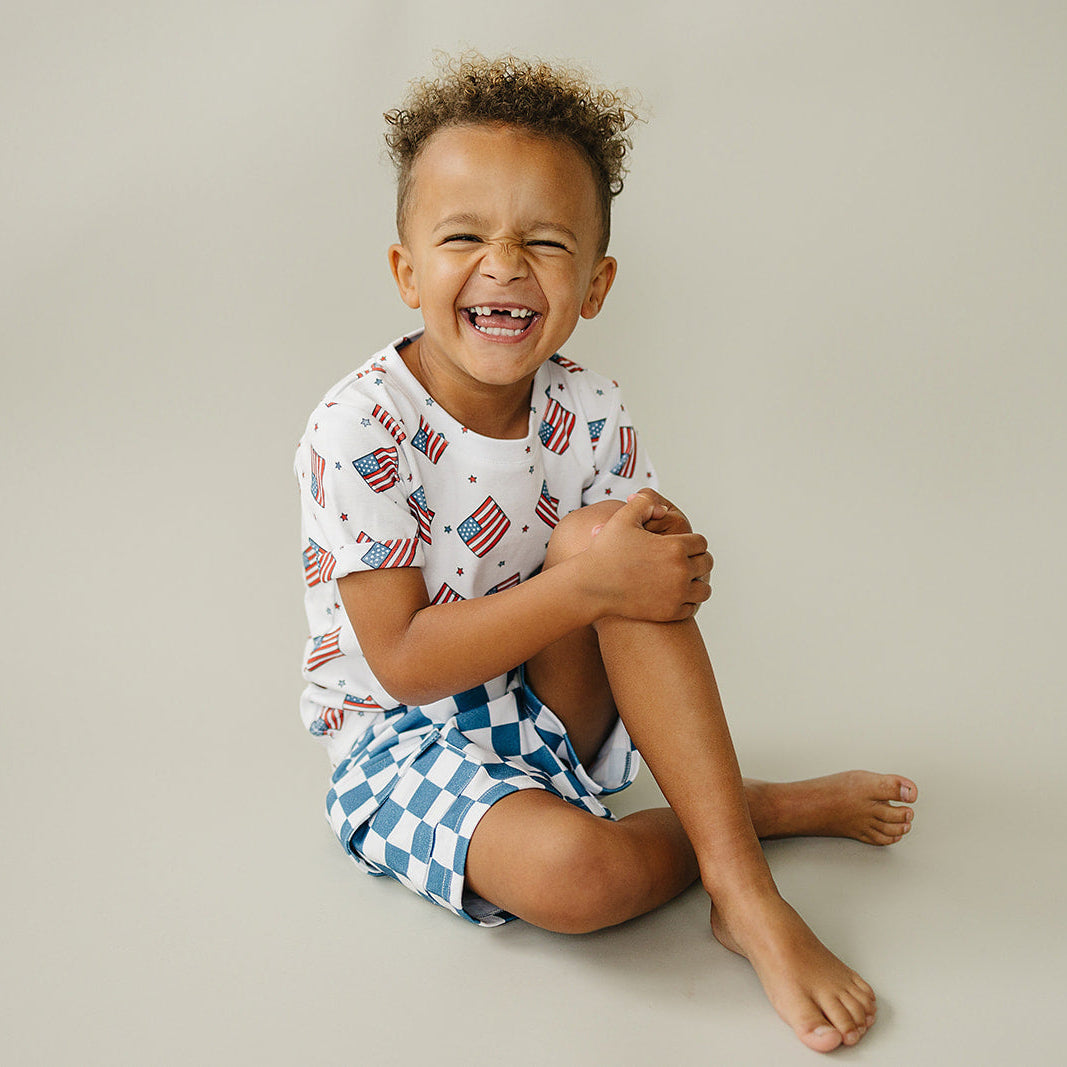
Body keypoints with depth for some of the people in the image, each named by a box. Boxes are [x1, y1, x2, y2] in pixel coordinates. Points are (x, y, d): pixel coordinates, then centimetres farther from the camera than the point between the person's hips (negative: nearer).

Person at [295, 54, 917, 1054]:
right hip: (403, 738, -4)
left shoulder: (588, 411, -7)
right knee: (568, 870, -34)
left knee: (633, 567, -26)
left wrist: (663, 558, -27)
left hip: (553, 706, 5)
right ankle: (768, 805, -4)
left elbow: (655, 573, -2)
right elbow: (402, 663, -24)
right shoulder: (357, 434, -23)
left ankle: (744, 892, -22)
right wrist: (582, 583, -31)